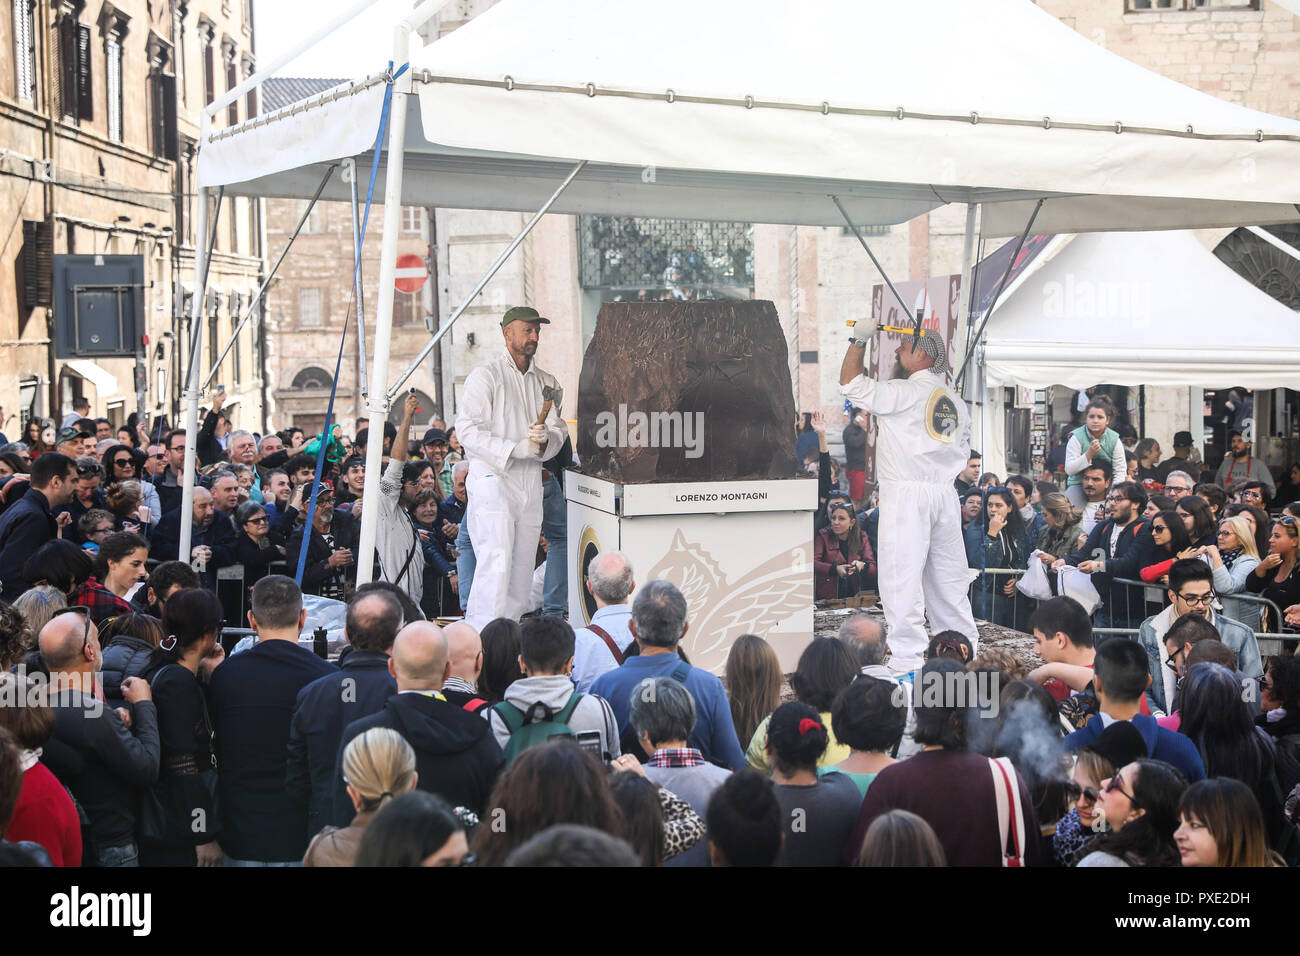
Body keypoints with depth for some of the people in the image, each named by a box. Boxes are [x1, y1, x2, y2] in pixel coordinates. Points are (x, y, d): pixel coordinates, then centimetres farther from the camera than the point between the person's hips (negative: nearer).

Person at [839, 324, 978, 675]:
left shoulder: (904, 392, -8)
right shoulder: (955, 401, 16)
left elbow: (851, 384, -5)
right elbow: (965, 452, 18)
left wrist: (858, 341, 3)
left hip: (906, 494, -8)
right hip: (945, 494, 8)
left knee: (901, 576, -6)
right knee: (947, 578, 14)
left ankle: (906, 658, -9)